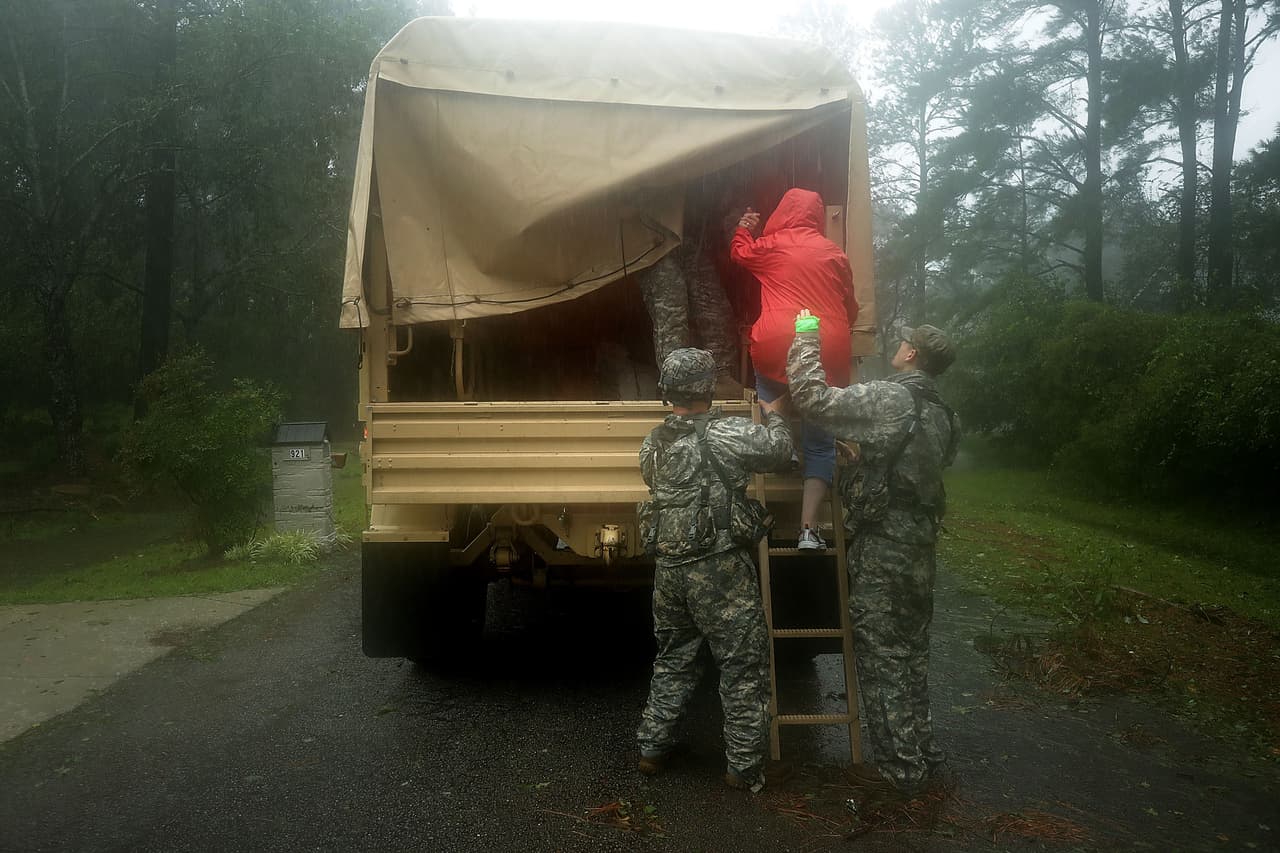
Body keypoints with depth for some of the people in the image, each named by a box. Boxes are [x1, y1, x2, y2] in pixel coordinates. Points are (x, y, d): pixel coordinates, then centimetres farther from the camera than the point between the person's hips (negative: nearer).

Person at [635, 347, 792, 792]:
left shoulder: (653, 443, 9)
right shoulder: (721, 433, -14)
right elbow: (778, 450, -15)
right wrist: (773, 415, 6)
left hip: (668, 568, 7)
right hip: (719, 572, -7)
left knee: (673, 660, 22)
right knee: (744, 666, 7)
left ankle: (652, 748, 29)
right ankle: (744, 767, 13)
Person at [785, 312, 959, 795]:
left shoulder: (889, 399, -17)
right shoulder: (941, 415, 9)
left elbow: (813, 399, -21)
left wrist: (806, 336, -9)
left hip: (882, 547, -8)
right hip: (920, 543, 8)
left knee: (881, 655, 2)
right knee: (910, 650, 19)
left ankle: (899, 764, 10)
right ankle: (920, 750, 31)